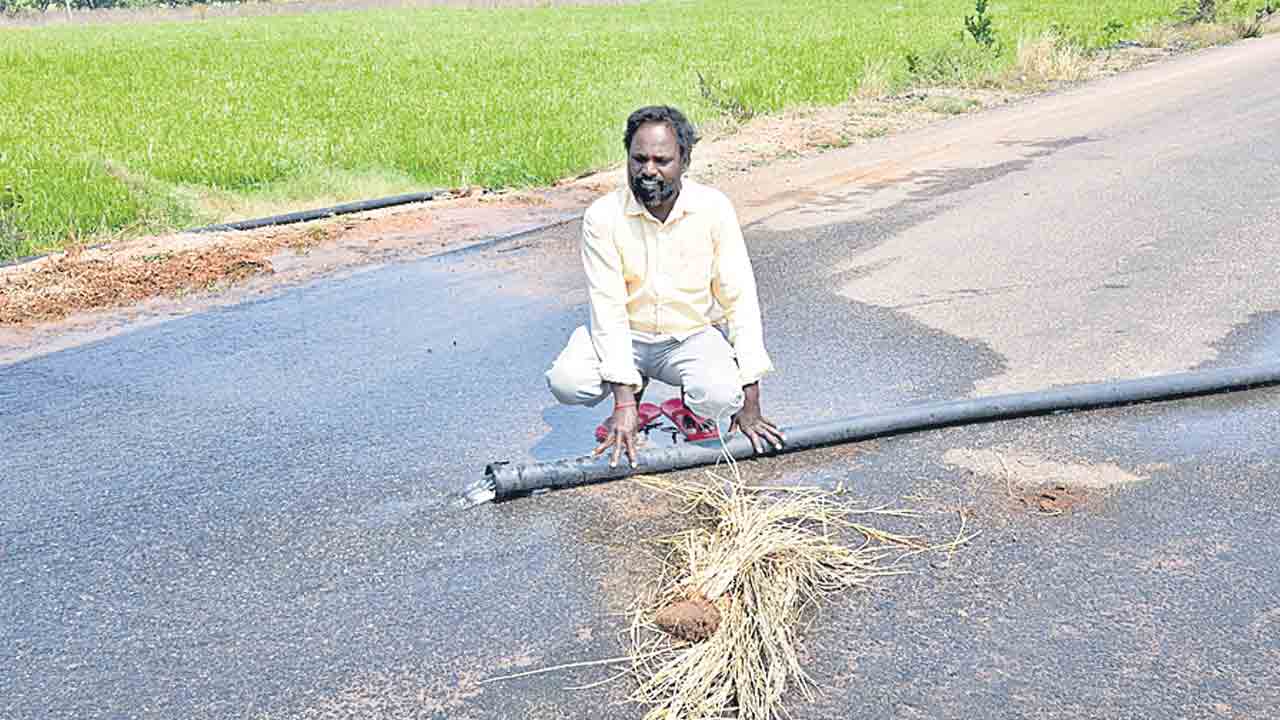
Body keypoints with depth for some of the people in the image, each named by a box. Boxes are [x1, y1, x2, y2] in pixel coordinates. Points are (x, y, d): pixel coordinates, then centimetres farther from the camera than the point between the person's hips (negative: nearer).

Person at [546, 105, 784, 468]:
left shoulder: (714, 209, -15)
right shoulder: (602, 216, -16)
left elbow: (741, 301, -13)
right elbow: (609, 311, -19)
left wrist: (749, 401, -18)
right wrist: (624, 403, -28)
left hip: (691, 336, -1)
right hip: (625, 335, 1)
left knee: (721, 397, -32)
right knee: (566, 381, -28)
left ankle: (692, 406, 7)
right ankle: (632, 389, 7)